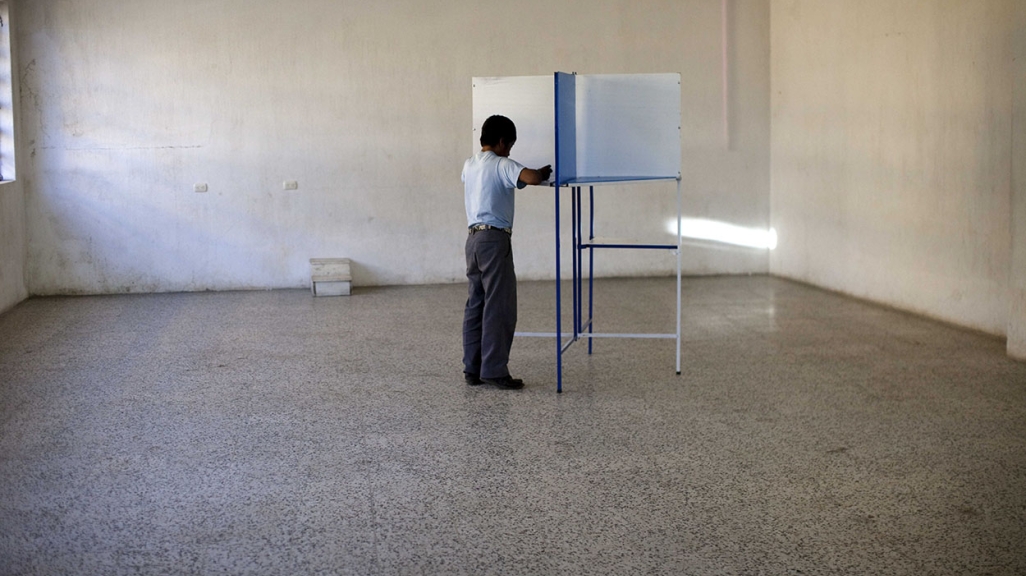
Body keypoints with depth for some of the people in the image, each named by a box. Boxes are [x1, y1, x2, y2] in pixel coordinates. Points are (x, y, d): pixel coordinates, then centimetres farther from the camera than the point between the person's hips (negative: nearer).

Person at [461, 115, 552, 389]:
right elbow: (531, 177, -27)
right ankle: (494, 370, -4)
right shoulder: (501, 165, -10)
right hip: (495, 238, -8)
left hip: (473, 237, 8)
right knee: (499, 307, -4)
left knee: (475, 305, 9)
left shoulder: (469, 165, 14)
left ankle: (472, 369, 11)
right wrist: (543, 172, -3)